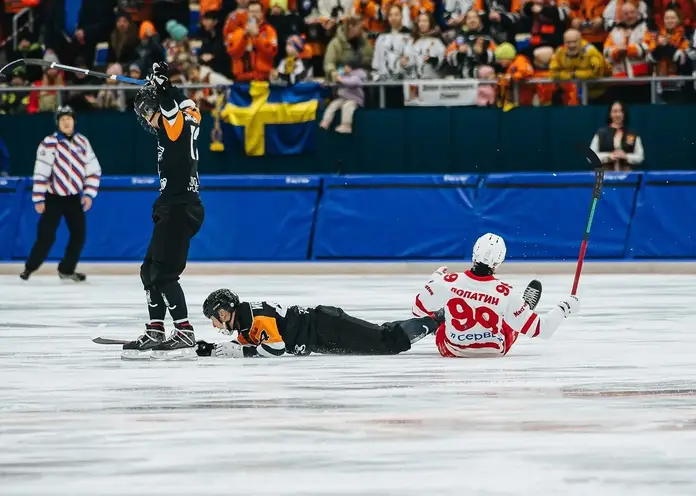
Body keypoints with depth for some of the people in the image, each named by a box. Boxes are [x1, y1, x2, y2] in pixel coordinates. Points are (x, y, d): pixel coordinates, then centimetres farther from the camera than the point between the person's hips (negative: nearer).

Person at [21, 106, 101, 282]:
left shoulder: (82, 142, 0)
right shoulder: (49, 143, -13)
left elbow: (93, 170, 5)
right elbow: (40, 172, -13)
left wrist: (89, 194, -4)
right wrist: (38, 199, -15)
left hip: (74, 197, 4)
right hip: (53, 197, -4)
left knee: (79, 234, -1)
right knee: (46, 236, -10)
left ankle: (66, 269, 13)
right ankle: (29, 268, 5)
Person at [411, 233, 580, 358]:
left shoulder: (448, 282, -26)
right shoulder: (504, 293, -29)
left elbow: (419, 311, -10)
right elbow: (538, 328, -23)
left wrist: (435, 281, 7)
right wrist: (564, 308, -9)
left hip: (451, 350, 1)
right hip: (494, 351, -1)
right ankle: (527, 307, 55)